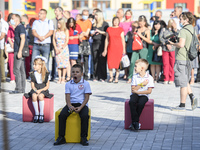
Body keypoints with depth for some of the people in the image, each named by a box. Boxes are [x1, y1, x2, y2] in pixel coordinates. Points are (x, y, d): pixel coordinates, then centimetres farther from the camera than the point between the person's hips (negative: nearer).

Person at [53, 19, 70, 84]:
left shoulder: (66, 31, 1)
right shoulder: (56, 31, 10)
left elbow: (67, 41, -4)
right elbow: (53, 40, 8)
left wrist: (62, 49, -8)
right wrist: (56, 49, -3)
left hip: (64, 49, -3)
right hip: (57, 49, 3)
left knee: (64, 63, -5)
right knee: (58, 64, -1)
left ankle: (63, 78, -1)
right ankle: (59, 78, 0)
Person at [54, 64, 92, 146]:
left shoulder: (85, 83, 2)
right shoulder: (68, 84, 9)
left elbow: (86, 97, -3)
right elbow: (67, 97, 3)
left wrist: (80, 107, -17)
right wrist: (70, 106, -18)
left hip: (82, 104, -2)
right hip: (71, 104, 2)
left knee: (85, 116, -32)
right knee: (62, 115, -24)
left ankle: (84, 137, -19)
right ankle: (61, 137, -17)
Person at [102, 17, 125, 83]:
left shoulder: (121, 29, 5)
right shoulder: (109, 29, 9)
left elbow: (123, 40, 4)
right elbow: (107, 39, 12)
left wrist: (124, 49, -1)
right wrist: (105, 49, 10)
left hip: (119, 48, -2)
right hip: (110, 48, 2)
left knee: (117, 63, -4)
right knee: (110, 62, -3)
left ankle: (116, 78, 5)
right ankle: (111, 77, 12)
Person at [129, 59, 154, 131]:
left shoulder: (149, 78, -2)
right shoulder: (135, 77, 7)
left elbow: (149, 91, -7)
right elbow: (133, 90, 0)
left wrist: (137, 91, -11)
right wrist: (142, 84, -8)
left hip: (144, 95, -2)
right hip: (135, 95, 2)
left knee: (140, 104, -33)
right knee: (132, 102, -31)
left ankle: (134, 123, -21)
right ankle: (135, 122, -29)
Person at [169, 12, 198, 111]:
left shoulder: (183, 30, -15)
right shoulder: (193, 30, 12)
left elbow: (181, 44, -27)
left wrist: (172, 43, -8)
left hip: (182, 59, -9)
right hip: (188, 59, 9)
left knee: (183, 83, -3)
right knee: (185, 81, 20)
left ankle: (182, 105, 2)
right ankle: (192, 97, 4)